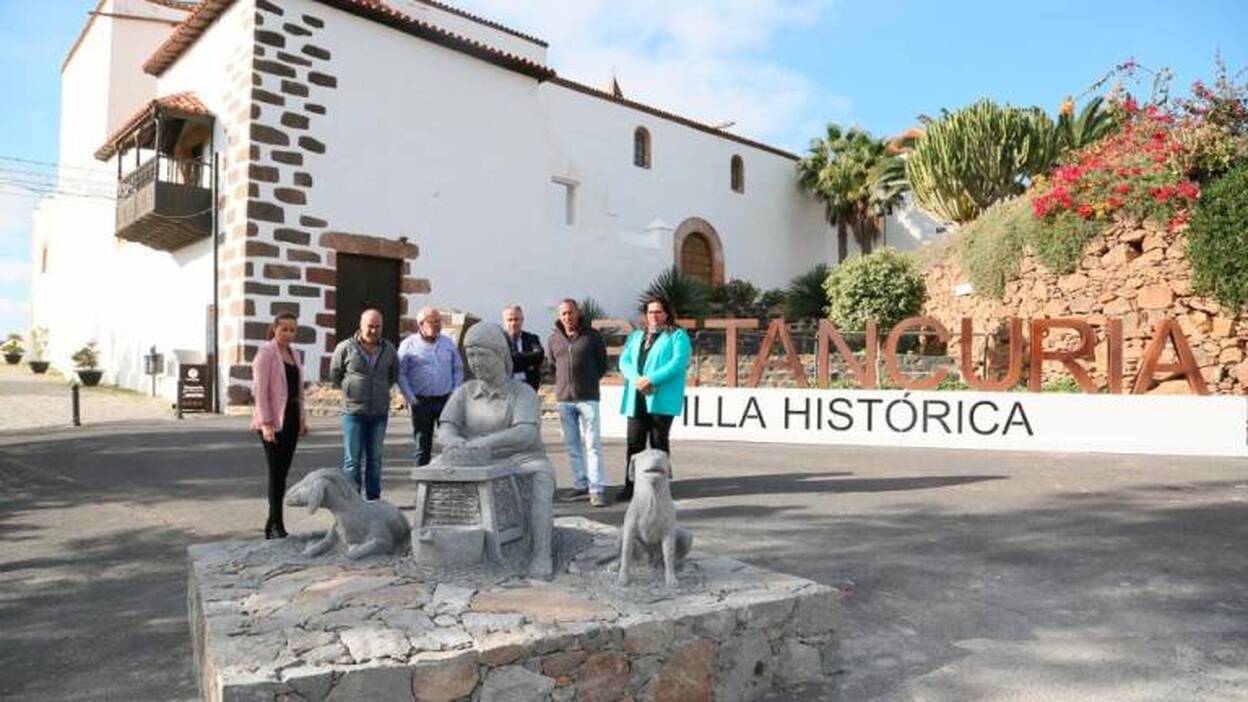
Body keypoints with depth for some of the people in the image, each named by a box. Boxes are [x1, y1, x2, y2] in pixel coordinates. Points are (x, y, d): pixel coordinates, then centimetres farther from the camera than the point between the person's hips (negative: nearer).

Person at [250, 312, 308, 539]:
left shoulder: (294, 354, 14)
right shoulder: (266, 353, -8)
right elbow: (260, 390, -14)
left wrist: (302, 418, 15)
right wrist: (265, 423, -19)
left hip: (291, 419, 7)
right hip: (273, 421, -7)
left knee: (283, 472, 10)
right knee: (276, 472, -7)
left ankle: (272, 524, 19)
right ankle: (276, 524, -1)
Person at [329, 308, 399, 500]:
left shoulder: (389, 349, 5)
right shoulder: (346, 348, -4)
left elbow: (394, 374, 20)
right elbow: (334, 375, 7)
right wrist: (350, 391, 6)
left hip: (380, 412, 3)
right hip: (354, 411, -3)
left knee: (375, 458, 10)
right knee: (352, 459, -1)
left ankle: (373, 498, 18)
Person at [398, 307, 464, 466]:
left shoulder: (448, 343, 9)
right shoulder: (408, 345, 0)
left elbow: (458, 369, 13)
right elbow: (401, 374, -1)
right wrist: (411, 399, -7)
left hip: (446, 400, 2)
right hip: (421, 402, -2)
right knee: (423, 446, 6)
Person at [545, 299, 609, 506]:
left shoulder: (592, 336, 1)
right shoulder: (553, 339, 7)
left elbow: (603, 364, 9)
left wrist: (588, 381, 6)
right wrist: (563, 385, 12)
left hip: (588, 397, -3)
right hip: (563, 398, 3)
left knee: (592, 444, -6)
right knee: (572, 445, 8)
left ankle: (596, 489, -5)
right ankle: (580, 484, 17)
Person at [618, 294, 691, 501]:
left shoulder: (677, 336, 4)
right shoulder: (636, 336, 21)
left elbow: (678, 363, -11)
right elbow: (624, 361, 9)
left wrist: (651, 379, -18)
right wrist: (636, 379, -11)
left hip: (662, 399, -4)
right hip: (636, 399, 5)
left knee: (658, 443, 1)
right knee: (634, 443, 4)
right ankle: (630, 485, 10)